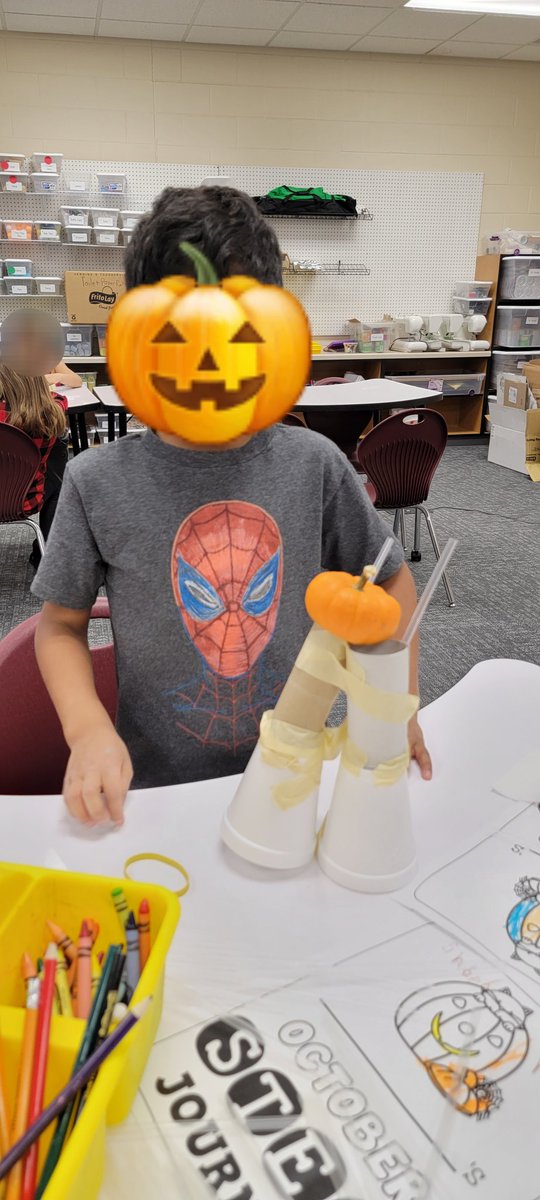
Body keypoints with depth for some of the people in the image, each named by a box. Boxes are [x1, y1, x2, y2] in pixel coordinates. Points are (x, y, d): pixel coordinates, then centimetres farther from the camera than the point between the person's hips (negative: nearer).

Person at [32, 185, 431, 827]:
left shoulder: (314, 464, -11)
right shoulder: (97, 484, -14)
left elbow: (391, 578, 3)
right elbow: (61, 624, -2)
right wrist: (86, 728, -18)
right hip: (157, 786, -1)